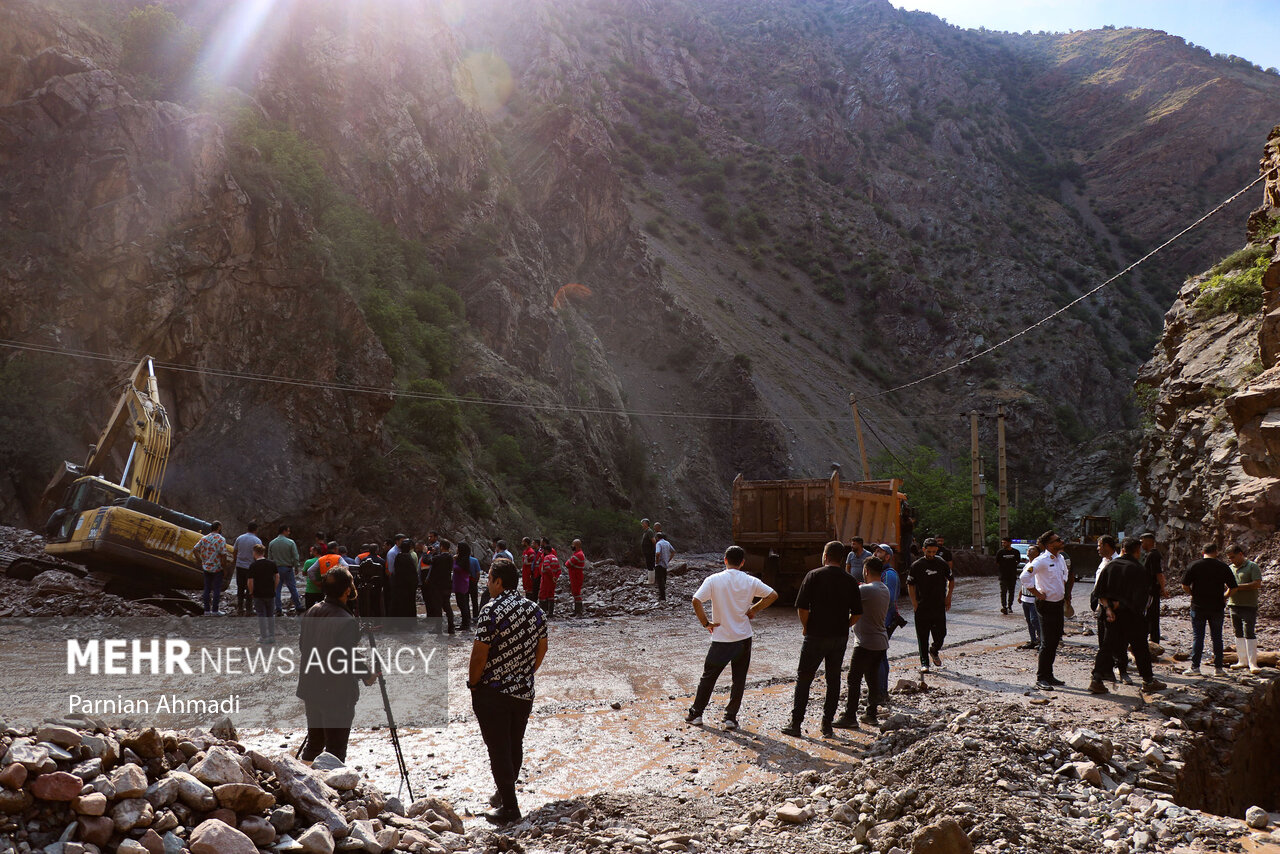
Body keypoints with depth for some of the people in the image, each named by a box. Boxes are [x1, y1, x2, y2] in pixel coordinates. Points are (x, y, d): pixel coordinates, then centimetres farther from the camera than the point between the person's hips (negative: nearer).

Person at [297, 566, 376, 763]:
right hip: (337, 696, -8)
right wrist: (368, 675, -4)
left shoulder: (311, 612, 1)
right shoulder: (346, 622, -24)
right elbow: (350, 659, -22)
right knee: (336, 749, 2)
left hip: (310, 689, 8)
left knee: (314, 743, 21)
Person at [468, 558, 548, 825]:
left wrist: (472, 683, -3)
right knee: (515, 745, 18)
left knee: (498, 750, 1)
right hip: (524, 692, 7)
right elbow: (542, 648, 11)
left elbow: (479, 653, -17)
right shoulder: (535, 610, 4)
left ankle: (509, 808, 5)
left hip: (492, 692, -7)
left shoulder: (492, 611, -18)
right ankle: (505, 794, 34)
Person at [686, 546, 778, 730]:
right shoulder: (750, 581, -4)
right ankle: (731, 718, 12)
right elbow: (773, 595, 0)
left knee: (708, 677, 13)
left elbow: (696, 601, -18)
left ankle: (696, 714, 20)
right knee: (739, 679, 11)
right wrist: (754, 609, 6)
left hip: (721, 639, -1)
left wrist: (706, 623, -7)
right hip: (744, 638, 1)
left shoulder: (713, 580, -9)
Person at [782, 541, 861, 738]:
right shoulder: (850, 580, 3)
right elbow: (857, 613, 3)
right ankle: (827, 725, 14)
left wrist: (806, 627, 3)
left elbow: (802, 607, -12)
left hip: (816, 636, -4)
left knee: (803, 679, 5)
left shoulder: (814, 575, -8)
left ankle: (795, 724, 5)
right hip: (840, 637, 4)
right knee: (833, 680, 12)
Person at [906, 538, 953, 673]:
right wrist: (915, 603, -5)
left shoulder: (942, 564, 5)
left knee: (941, 633, 3)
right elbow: (910, 585, 2)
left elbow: (951, 581, 17)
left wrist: (948, 598, 9)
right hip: (922, 606, -2)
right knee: (923, 636, 1)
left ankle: (934, 650, 33)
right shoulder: (916, 566, -1)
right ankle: (924, 663, 10)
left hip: (939, 606, 2)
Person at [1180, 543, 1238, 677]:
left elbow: (1184, 586, -5)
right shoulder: (1223, 567, -2)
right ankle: (1218, 668, 12)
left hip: (1198, 607, -1)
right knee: (1217, 637, 9)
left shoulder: (1194, 566, -4)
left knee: (1197, 637, 3)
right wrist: (1223, 597, 16)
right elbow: (1233, 588, -2)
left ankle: (1195, 667, 0)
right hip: (1217, 607, 1)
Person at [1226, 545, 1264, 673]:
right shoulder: (1230, 568, 15)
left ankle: (1253, 663, -7)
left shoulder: (1252, 566, -4)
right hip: (1234, 605, 6)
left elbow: (1257, 584, -15)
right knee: (1238, 634, 9)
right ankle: (1242, 661, 17)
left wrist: (1237, 587, -17)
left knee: (1249, 634, -9)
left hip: (1249, 606, -6)